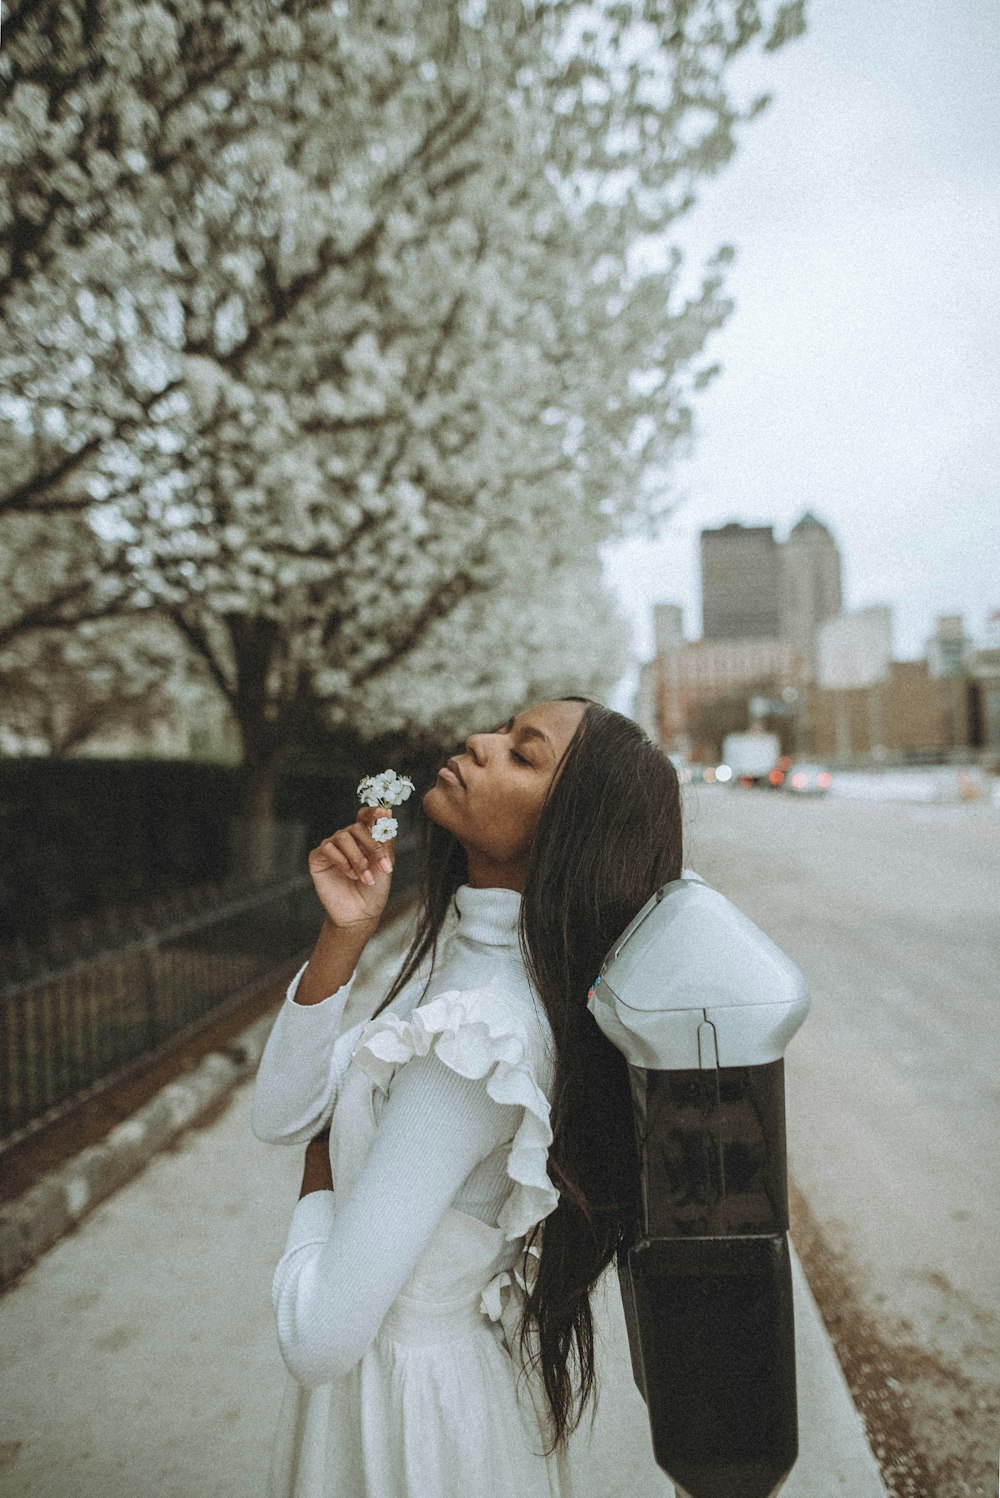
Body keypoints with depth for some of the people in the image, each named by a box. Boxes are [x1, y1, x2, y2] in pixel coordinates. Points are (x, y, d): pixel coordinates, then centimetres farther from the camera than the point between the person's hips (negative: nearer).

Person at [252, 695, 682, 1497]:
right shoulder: (467, 948, -6)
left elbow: (318, 1338, -30)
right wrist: (344, 935, -18)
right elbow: (282, 1116, -6)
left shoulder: (482, 1032, -33)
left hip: (414, 1402, -7)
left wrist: (321, 1182, -12)